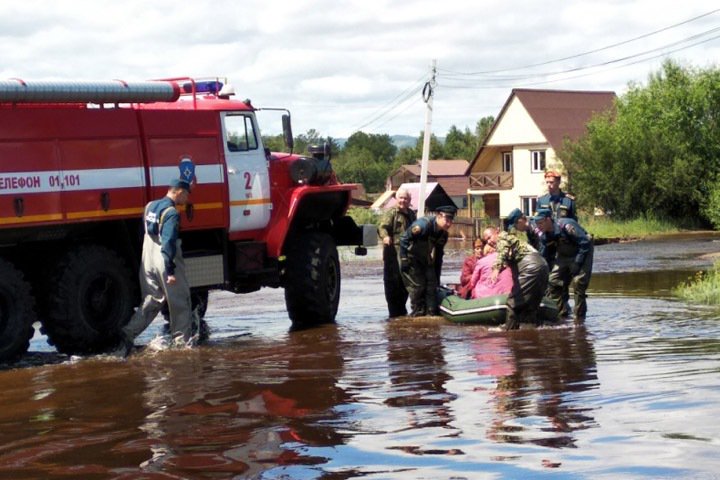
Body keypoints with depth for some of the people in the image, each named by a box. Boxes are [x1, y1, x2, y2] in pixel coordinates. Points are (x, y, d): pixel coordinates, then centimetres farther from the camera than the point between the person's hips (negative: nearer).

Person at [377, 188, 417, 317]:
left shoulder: (411, 214, 19)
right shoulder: (391, 212, -5)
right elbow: (383, 226, -19)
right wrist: (385, 236, -40)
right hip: (393, 252, -7)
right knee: (393, 280, -8)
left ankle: (401, 309, 24)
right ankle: (394, 311, -5)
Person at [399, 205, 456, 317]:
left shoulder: (443, 234, -3)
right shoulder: (423, 225, -28)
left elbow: (438, 255, 8)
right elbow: (404, 239, -23)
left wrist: (437, 277, 10)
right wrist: (404, 259, -22)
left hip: (427, 261, 7)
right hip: (412, 260, -7)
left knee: (432, 285, 1)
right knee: (417, 286, -8)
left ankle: (431, 313, 7)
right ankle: (418, 313, 4)